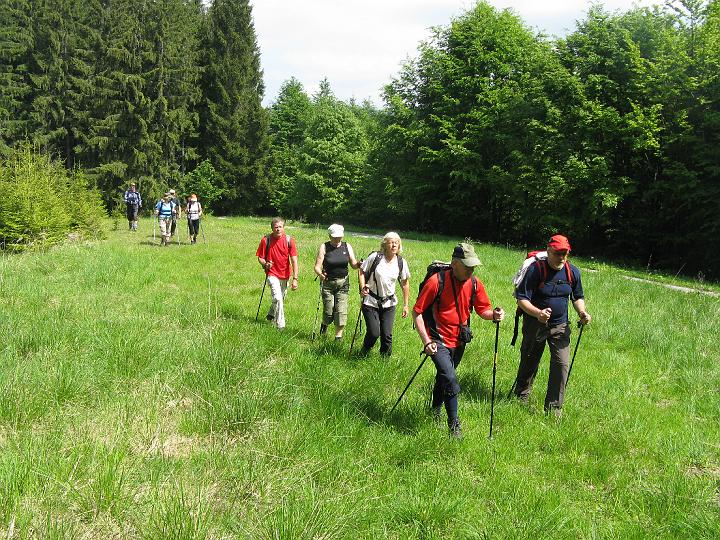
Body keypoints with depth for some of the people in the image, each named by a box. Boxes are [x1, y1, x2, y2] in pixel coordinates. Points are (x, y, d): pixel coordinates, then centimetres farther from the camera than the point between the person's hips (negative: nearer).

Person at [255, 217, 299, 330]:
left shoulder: (289, 240, -9)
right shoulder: (266, 240, -12)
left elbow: (294, 260, -11)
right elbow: (260, 257, -2)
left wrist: (295, 279, -17)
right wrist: (265, 264, -26)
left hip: (285, 275, 3)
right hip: (272, 274, -3)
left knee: (281, 299, 19)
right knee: (278, 299, -16)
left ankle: (271, 315, 47)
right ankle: (280, 325, -7)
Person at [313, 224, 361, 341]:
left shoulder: (347, 247, 3)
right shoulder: (324, 247, -5)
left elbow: (354, 264, 3)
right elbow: (317, 266, -10)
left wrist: (359, 264, -20)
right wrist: (320, 274, -32)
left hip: (343, 282, 2)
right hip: (328, 282, -2)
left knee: (341, 310, -5)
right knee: (329, 311, -2)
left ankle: (338, 335, 7)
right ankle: (325, 324, 33)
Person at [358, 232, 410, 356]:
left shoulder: (401, 263, -2)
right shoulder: (375, 257, -11)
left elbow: (405, 284, 6)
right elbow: (362, 272, -1)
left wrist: (405, 305, 6)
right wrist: (363, 288, -16)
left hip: (389, 304, 3)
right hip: (371, 302, -3)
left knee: (387, 335, 0)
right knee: (374, 333, -8)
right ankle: (364, 353, 22)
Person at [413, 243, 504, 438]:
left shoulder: (474, 283, -4)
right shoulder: (436, 281, -19)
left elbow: (483, 309, 7)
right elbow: (417, 311, -14)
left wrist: (494, 314, -17)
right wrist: (426, 341, -20)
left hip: (459, 341, 5)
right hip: (438, 340, -5)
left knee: (443, 377, 22)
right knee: (450, 378, -18)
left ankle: (436, 409, 47)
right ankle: (454, 424, -5)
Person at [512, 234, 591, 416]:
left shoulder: (573, 271, -3)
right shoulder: (535, 269, -17)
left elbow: (577, 297, 13)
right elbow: (521, 299, -19)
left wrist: (582, 312, -8)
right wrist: (537, 313, -37)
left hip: (560, 326, 3)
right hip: (535, 324, -3)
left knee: (561, 365, -6)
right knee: (529, 363, 12)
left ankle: (554, 408, 7)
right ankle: (521, 399, 36)